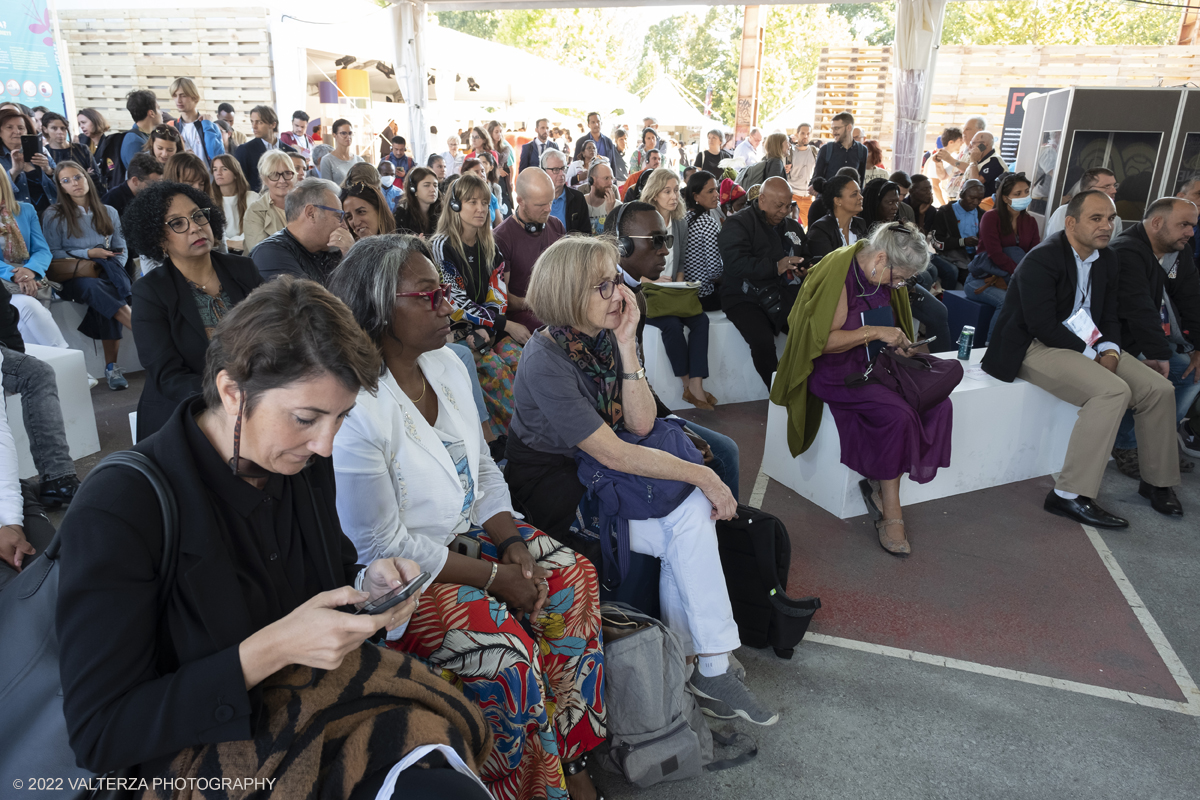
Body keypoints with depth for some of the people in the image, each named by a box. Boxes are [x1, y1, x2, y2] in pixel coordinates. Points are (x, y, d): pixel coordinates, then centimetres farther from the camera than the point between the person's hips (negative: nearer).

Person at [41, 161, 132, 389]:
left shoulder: (109, 212, 17)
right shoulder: (53, 215, 7)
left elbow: (121, 250, 15)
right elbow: (52, 254, 2)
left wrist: (115, 271, -5)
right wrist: (88, 254, -9)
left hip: (107, 275, 2)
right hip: (73, 277, -2)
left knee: (108, 292, -35)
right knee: (94, 287, -39)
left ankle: (111, 366, -36)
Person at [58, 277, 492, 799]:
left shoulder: (306, 461, -2)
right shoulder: (116, 514, -19)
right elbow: (98, 735, -15)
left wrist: (367, 585, -8)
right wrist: (269, 650, -24)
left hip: (322, 689, 6)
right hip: (202, 749, -5)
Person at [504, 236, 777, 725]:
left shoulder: (604, 338, 0)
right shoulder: (546, 360, -21)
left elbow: (641, 425, -7)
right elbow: (611, 453, -23)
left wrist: (626, 344, -16)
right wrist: (702, 475, -20)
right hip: (554, 496, -6)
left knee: (693, 512, -17)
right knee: (690, 527, -17)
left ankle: (705, 667, -7)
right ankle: (707, 668, -2)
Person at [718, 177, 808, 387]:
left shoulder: (793, 226, 20)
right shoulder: (737, 224, -2)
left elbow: (807, 258, 32)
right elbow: (736, 264, -18)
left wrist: (805, 269, 6)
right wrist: (776, 267, -23)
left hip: (787, 297, 6)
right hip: (747, 300, -5)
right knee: (763, 341, -32)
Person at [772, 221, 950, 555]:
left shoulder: (882, 276, 7)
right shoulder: (838, 274, -19)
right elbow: (823, 341, -21)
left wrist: (896, 343, 3)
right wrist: (875, 333, -23)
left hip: (871, 362, 8)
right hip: (836, 370, -8)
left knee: (937, 403, -13)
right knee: (897, 414, -28)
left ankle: (880, 485, -5)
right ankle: (891, 511, -13)